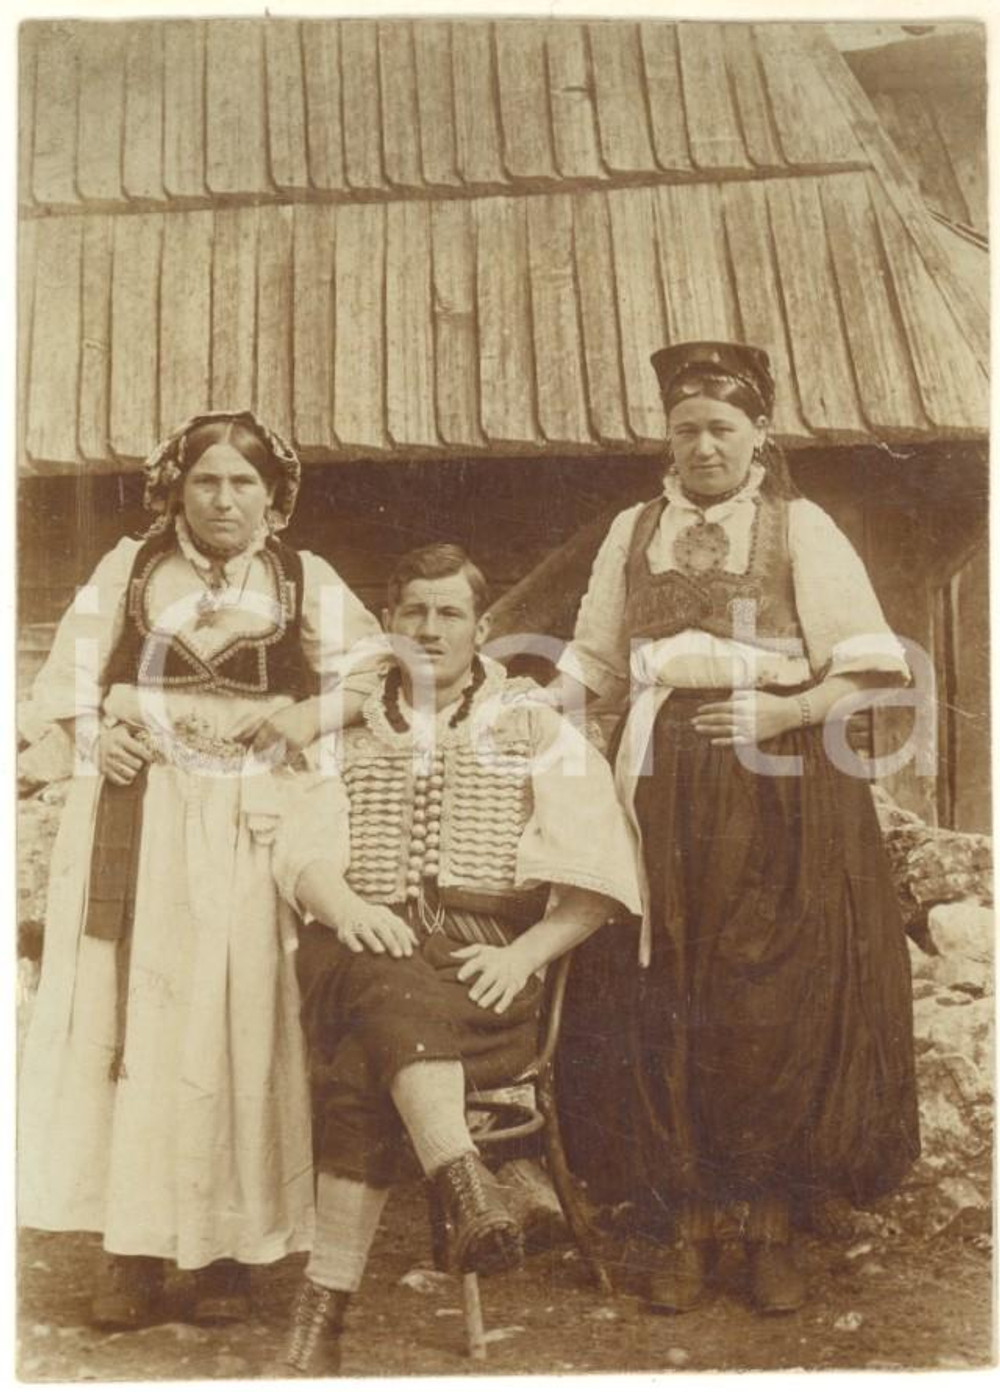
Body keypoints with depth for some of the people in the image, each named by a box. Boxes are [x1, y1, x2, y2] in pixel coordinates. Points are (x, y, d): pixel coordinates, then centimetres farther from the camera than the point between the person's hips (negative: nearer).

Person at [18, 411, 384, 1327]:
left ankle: (227, 1247, 7)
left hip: (251, 833, -1)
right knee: (131, 1013, -3)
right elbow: (72, 675, 12)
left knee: (240, 1023, -2)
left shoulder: (307, 582, 10)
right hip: (136, 827, 1)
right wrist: (97, 734, -7)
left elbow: (370, 674, 3)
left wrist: (298, 721, -13)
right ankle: (135, 1246, 4)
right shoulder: (128, 568, 13)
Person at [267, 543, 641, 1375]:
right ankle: (464, 1184, -50)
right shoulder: (351, 734, 20)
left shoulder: (536, 729, 14)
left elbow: (595, 875, 3)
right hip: (366, 954, 2)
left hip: (486, 966, -1)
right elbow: (303, 848, 5)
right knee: (393, 987, -37)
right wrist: (343, 904, -19)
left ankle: (325, 1306, -33)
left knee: (362, 1070, -32)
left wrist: (524, 955, -13)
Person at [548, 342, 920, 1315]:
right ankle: (687, 1219, 13)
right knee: (670, 1004, 2)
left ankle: (771, 1221, 12)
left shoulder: (800, 528, 4)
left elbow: (867, 662, -2)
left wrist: (791, 709, -17)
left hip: (778, 788, -2)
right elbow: (595, 661, 16)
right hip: (664, 792, 3)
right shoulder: (634, 531, 15)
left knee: (778, 1003, -1)